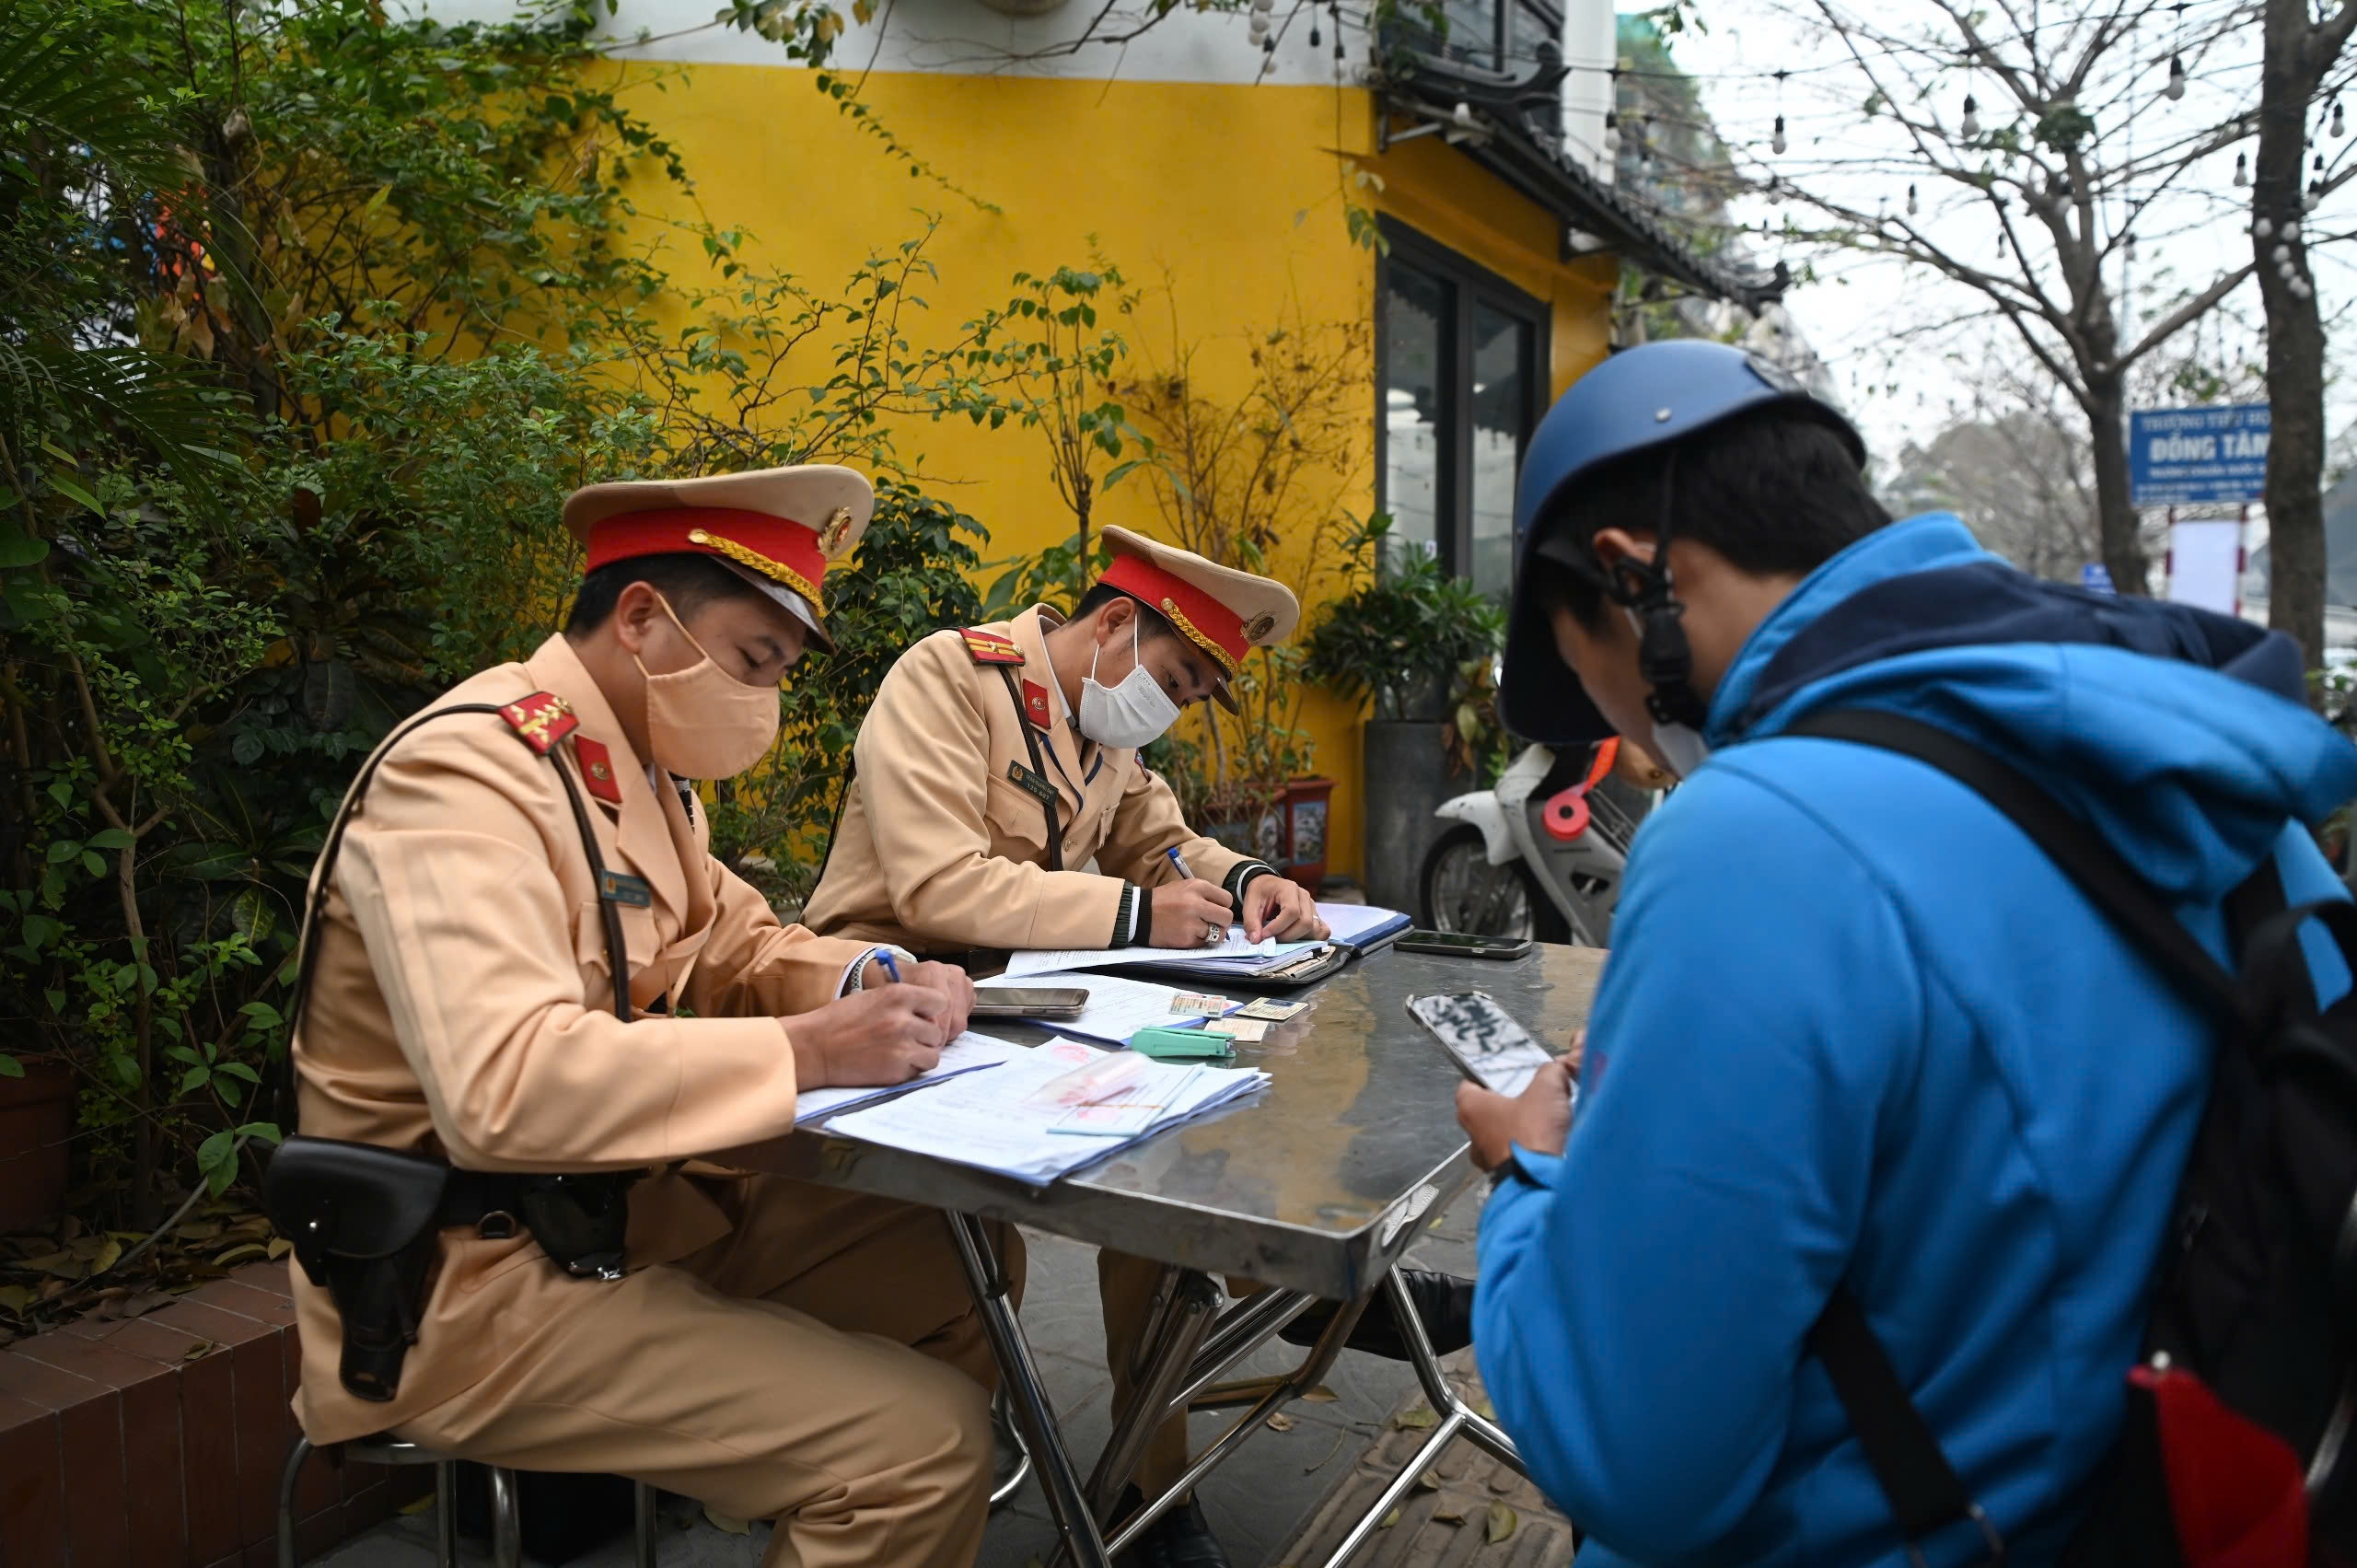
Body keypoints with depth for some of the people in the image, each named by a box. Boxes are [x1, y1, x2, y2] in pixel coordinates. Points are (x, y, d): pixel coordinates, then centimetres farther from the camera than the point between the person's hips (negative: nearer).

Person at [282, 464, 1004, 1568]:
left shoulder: (637, 768, 6)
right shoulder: (467, 772, -22)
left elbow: (734, 946, 16)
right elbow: (502, 1085, -35)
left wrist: (873, 982, -5)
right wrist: (807, 1052, -30)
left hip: (629, 1206, 9)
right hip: (474, 1281, -9)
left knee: (966, 1269, 8)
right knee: (923, 1439, -19)